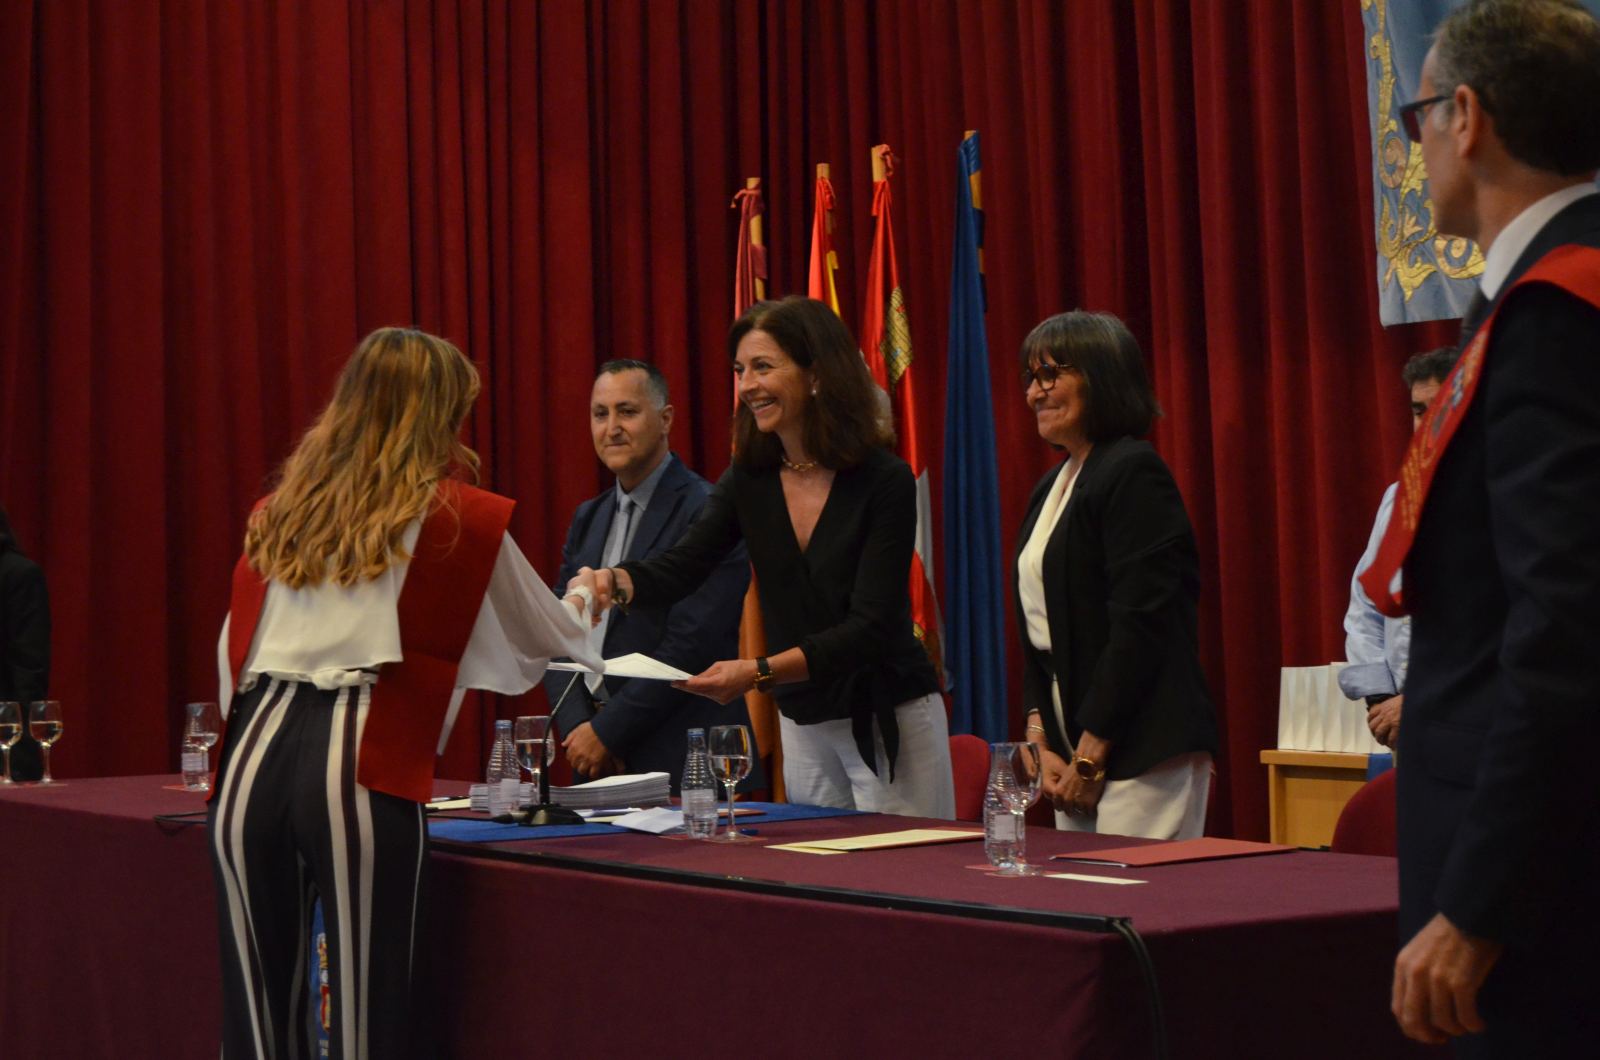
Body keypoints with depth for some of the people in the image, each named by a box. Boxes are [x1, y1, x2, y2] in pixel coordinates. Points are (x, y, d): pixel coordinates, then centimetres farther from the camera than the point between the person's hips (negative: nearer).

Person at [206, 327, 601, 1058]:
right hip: (359, 767, -5)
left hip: (251, 758, 5)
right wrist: (579, 614, 44)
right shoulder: (455, 516, 7)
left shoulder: (281, 510, 18)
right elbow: (542, 636, 22)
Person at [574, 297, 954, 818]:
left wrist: (760, 672, -31)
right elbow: (680, 568, -6)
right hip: (801, 724, 5)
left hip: (889, 719, -5)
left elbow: (869, 627, -20)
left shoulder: (885, 480, -15)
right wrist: (614, 581, -28)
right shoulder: (751, 478, 1)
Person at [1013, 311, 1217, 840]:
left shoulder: (1134, 473, -10)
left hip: (1145, 752, -8)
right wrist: (1041, 742, 4)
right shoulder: (1051, 488, 17)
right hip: (1076, 750, 8)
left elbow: (1140, 625, -17)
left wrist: (1089, 756, -14)